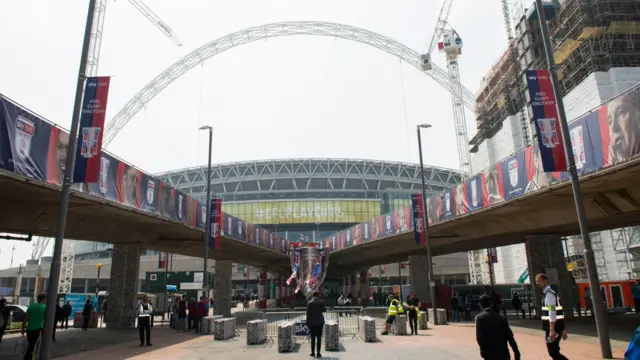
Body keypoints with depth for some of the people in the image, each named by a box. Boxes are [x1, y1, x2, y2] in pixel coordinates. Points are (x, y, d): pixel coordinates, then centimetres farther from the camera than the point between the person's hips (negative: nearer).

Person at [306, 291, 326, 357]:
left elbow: (308, 313, -4)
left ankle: (313, 352, 13)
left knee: (313, 338, 10)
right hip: (320, 322, 0)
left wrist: (308, 323, 2)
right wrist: (326, 309, 25)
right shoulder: (321, 302, -6)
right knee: (319, 337, 3)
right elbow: (324, 310, 3)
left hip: (312, 322, 1)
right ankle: (318, 353, 0)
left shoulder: (309, 303, -5)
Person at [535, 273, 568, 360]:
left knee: (553, 353, -4)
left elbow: (552, 313, -23)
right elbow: (558, 313, 19)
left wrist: (552, 330, -26)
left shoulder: (548, 293, -15)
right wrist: (563, 329, 22)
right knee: (554, 352, 16)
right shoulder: (549, 293, 15)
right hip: (556, 327, 10)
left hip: (554, 327, -10)